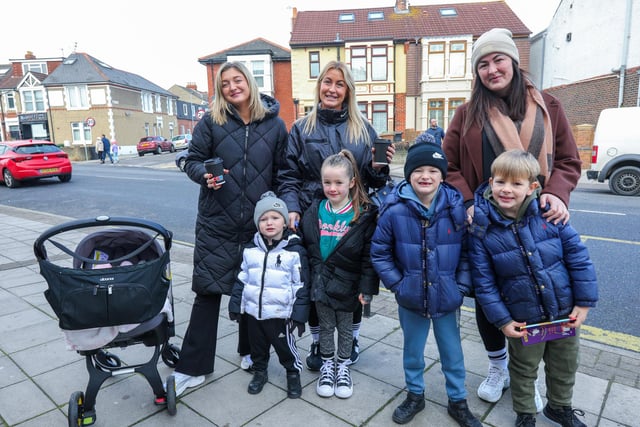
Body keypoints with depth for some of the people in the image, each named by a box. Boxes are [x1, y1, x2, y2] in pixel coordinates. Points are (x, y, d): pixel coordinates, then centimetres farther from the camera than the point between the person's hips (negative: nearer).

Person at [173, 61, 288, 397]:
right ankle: (191, 368, 14)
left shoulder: (275, 125, 3)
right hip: (217, 222, -1)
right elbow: (192, 161, 4)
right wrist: (205, 175, -19)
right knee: (208, 292, 2)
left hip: (260, 223, 1)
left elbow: (282, 173, 5)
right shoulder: (211, 122, 1)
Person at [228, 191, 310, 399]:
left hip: (280, 314, -4)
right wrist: (235, 304, 8)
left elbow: (301, 286, -10)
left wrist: (299, 314, -12)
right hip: (253, 311, 4)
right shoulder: (250, 250, 0)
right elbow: (242, 279, 9)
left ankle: (293, 373, 35)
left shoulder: (295, 251, -12)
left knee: (285, 346, 11)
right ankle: (259, 372, 43)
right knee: (257, 346, 20)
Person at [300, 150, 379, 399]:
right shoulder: (315, 211, -1)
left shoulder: (364, 214, -12)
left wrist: (367, 287, -12)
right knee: (325, 326, 18)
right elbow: (308, 248, 4)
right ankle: (327, 365, 37)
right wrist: (311, 279, 3)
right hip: (320, 282, 3)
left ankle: (343, 366, 37)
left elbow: (369, 255, -11)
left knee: (345, 327, 16)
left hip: (346, 283, -2)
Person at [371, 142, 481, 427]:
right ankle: (415, 395, 44)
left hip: (447, 298, 0)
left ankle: (458, 401, 41)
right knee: (412, 351, 20)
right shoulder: (394, 210, -14)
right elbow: (379, 253, -5)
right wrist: (396, 284, -8)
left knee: (452, 352, 18)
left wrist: (463, 285, -6)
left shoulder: (457, 208, -11)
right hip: (410, 299, 0)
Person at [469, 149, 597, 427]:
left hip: (565, 312, 3)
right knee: (524, 370, 19)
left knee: (565, 365, 24)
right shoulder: (482, 229, -17)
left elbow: (577, 255, -5)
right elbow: (484, 281, -13)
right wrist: (501, 320, -12)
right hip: (523, 320, -2)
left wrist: (584, 302, -4)